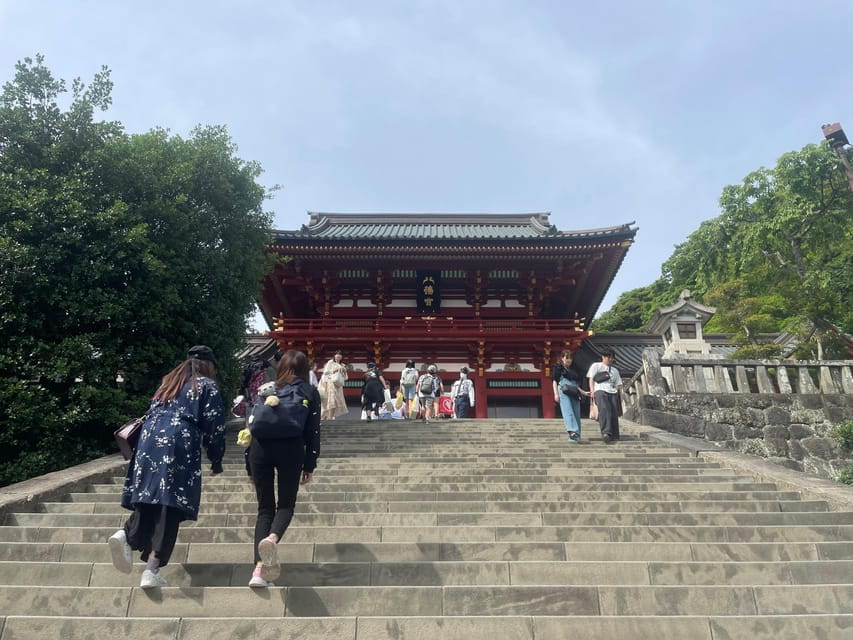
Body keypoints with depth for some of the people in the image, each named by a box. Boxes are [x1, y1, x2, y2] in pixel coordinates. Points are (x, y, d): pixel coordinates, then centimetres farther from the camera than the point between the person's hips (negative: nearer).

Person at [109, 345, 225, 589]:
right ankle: (152, 571, -5)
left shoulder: (168, 382, 25)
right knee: (169, 508, -4)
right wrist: (216, 461, 11)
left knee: (149, 500, 11)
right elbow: (214, 426, 1)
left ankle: (126, 535, -16)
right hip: (179, 446, -6)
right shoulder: (207, 386, 6)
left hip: (149, 442, 6)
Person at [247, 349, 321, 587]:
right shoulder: (310, 393, 12)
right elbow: (313, 431, 5)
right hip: (291, 448, -2)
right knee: (286, 503, 11)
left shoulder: (266, 389, 19)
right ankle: (272, 538, -21)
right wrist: (310, 465, 9)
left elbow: (251, 425, 15)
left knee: (264, 507, 11)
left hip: (261, 448, 2)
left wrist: (251, 468, 20)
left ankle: (259, 567, -1)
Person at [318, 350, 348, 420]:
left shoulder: (342, 365, 19)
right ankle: (329, 416, -14)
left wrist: (344, 371, 1)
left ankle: (332, 415, 3)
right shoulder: (330, 362, 5)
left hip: (339, 384, 6)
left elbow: (344, 376, 20)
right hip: (331, 382, -5)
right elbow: (326, 372, -2)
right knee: (332, 399, -13)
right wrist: (334, 371, -11)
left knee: (338, 400, -1)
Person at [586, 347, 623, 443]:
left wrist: (619, 388, 3)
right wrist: (592, 391, -4)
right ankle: (606, 433, -40)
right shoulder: (596, 366, 20)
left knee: (614, 413, -9)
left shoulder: (615, 370, 32)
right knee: (605, 410, -27)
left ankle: (614, 437, -4)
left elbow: (618, 384, 26)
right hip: (600, 391, -5)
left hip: (612, 393, 5)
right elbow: (591, 379, 10)